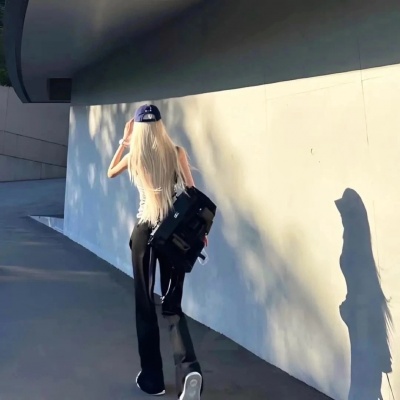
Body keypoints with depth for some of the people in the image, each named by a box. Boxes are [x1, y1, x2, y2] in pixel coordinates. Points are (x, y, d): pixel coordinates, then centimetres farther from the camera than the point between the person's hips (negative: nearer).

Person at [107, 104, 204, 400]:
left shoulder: (134, 156, -1)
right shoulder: (177, 153, -1)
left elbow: (110, 173, 20)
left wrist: (124, 141, 19)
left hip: (145, 231, -1)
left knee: (145, 304, 11)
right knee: (173, 304, 10)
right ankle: (189, 370, -11)